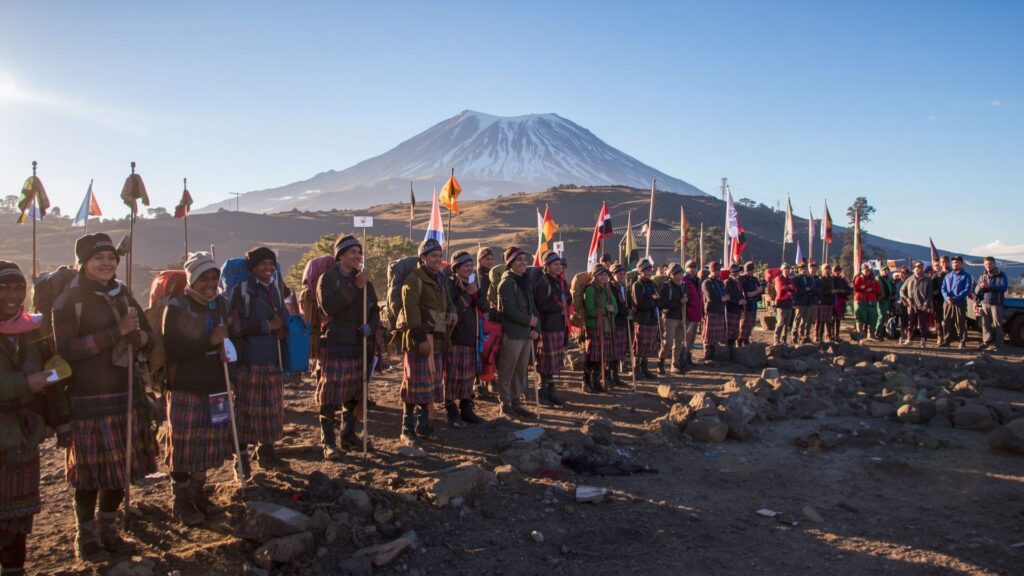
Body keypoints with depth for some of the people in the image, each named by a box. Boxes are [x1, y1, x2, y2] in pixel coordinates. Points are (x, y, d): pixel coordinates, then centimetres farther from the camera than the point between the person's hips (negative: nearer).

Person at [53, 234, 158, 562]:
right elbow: (65, 349, -16)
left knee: (122, 467, 11)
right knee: (92, 471, 3)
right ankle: (86, 537, 21)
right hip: (90, 401, -5)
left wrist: (136, 335, -11)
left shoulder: (122, 294, 11)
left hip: (128, 396, 6)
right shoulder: (69, 300, -7)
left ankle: (108, 530, 29)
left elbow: (148, 337, 12)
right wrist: (115, 331, -20)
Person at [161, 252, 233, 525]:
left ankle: (198, 494, 26)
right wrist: (209, 342, -23)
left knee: (209, 445, 10)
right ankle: (180, 500, 16)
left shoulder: (221, 303, 10)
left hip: (216, 387, 5)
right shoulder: (176, 306, -7)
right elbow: (171, 349, -16)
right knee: (184, 445, 2)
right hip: (186, 389, -5)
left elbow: (230, 337, 19)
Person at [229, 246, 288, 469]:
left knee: (272, 407, 9)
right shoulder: (241, 291, -5)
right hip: (249, 361, -5)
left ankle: (266, 448, 23)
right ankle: (242, 454, 12)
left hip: (274, 361, 5)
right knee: (247, 408, -1)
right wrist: (267, 326, -12)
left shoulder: (277, 290, 13)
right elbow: (235, 327, -13)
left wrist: (283, 330, 1)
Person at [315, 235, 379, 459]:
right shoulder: (327, 278, -4)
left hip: (360, 345, 6)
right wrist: (355, 286, -23)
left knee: (355, 391, 12)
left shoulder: (365, 280, 13)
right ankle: (328, 442, 2)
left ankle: (349, 435, 25)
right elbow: (329, 306, -20)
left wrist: (371, 326, -9)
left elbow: (374, 310, 13)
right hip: (335, 345, -6)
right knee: (331, 392, -5)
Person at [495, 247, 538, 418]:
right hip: (512, 334, -8)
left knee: (521, 372, 13)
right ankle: (505, 404, 12)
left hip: (526, 334, 8)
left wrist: (536, 328, 1)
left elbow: (532, 307, 15)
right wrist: (529, 320, -11)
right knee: (507, 372, 2)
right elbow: (508, 310, -18)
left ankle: (516, 403, 22)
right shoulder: (506, 283, -10)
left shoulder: (525, 282, 15)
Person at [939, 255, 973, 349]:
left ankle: (963, 342, 5)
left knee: (961, 324, -2)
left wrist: (955, 298, -17)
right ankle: (946, 341, 11)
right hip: (947, 303, 4)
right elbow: (943, 288, 9)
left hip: (960, 303, -4)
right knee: (946, 323, 5)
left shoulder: (966, 275, 3)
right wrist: (947, 297, -12)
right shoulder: (948, 275, 17)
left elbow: (967, 289, -8)